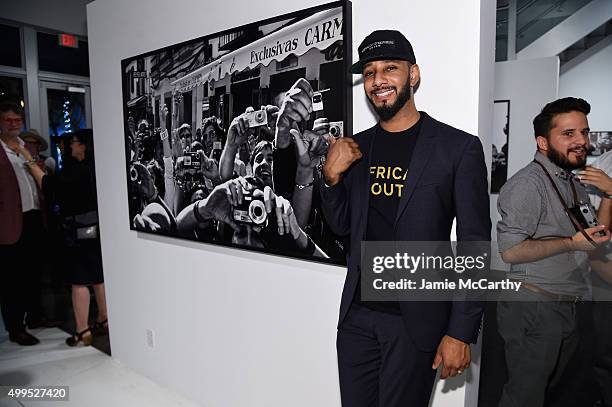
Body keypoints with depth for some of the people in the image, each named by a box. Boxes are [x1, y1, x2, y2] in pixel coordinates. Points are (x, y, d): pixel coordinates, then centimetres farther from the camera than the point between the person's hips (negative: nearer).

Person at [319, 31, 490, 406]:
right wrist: (332, 175, -6)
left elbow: (475, 247, -8)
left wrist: (461, 332, -10)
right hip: (357, 315, 4)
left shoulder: (459, 147, -9)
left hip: (417, 321, -4)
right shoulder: (356, 147, 4)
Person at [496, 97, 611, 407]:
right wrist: (572, 243, -20)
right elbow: (510, 251, -24)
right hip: (533, 309, -9)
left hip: (567, 309, 9)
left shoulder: (576, 185, 14)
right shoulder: (528, 183, -17)